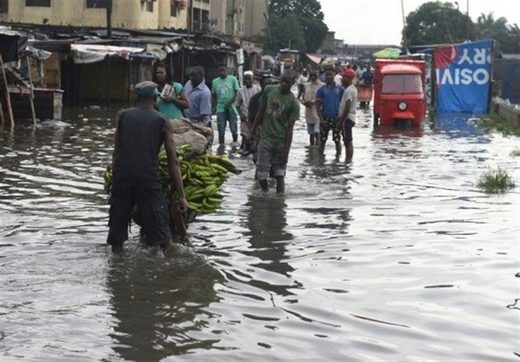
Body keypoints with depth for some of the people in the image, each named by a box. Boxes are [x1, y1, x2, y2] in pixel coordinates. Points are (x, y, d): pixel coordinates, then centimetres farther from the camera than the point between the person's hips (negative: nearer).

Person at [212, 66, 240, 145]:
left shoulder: (232, 79, 2)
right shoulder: (215, 81, 11)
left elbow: (237, 92, -1)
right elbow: (214, 95, 16)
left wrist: (230, 102, -13)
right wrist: (214, 106, 8)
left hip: (231, 108, -2)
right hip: (220, 109, 2)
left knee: (234, 129, 1)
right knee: (221, 130, 1)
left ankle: (235, 143, 19)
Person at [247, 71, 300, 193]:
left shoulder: (293, 103, -8)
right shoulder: (269, 90, 1)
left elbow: (289, 128, -9)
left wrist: (286, 151, -13)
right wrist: (252, 131, 10)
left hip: (281, 141, -2)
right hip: (266, 138, 3)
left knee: (279, 174, 0)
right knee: (262, 174, 2)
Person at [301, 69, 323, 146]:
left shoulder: (321, 86, -4)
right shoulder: (306, 85, 12)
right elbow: (303, 97, 15)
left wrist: (312, 102, -20)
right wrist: (305, 102, -7)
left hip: (318, 112, -5)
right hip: (309, 112, 5)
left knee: (317, 133, -14)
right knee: (311, 133, 13)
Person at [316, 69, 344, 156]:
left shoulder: (340, 89, 3)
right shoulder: (321, 90, 2)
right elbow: (318, 105, 0)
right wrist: (321, 119, -10)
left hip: (336, 119, 0)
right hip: (325, 118, 0)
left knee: (337, 140, 5)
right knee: (323, 140, 6)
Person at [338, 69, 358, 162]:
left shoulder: (349, 90, -17)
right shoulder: (352, 88, 16)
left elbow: (347, 107, -21)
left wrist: (342, 119, -17)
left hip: (347, 118, -11)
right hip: (350, 117, 11)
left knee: (348, 142, -9)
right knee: (348, 141, 14)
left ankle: (348, 160, -8)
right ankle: (348, 160, 19)